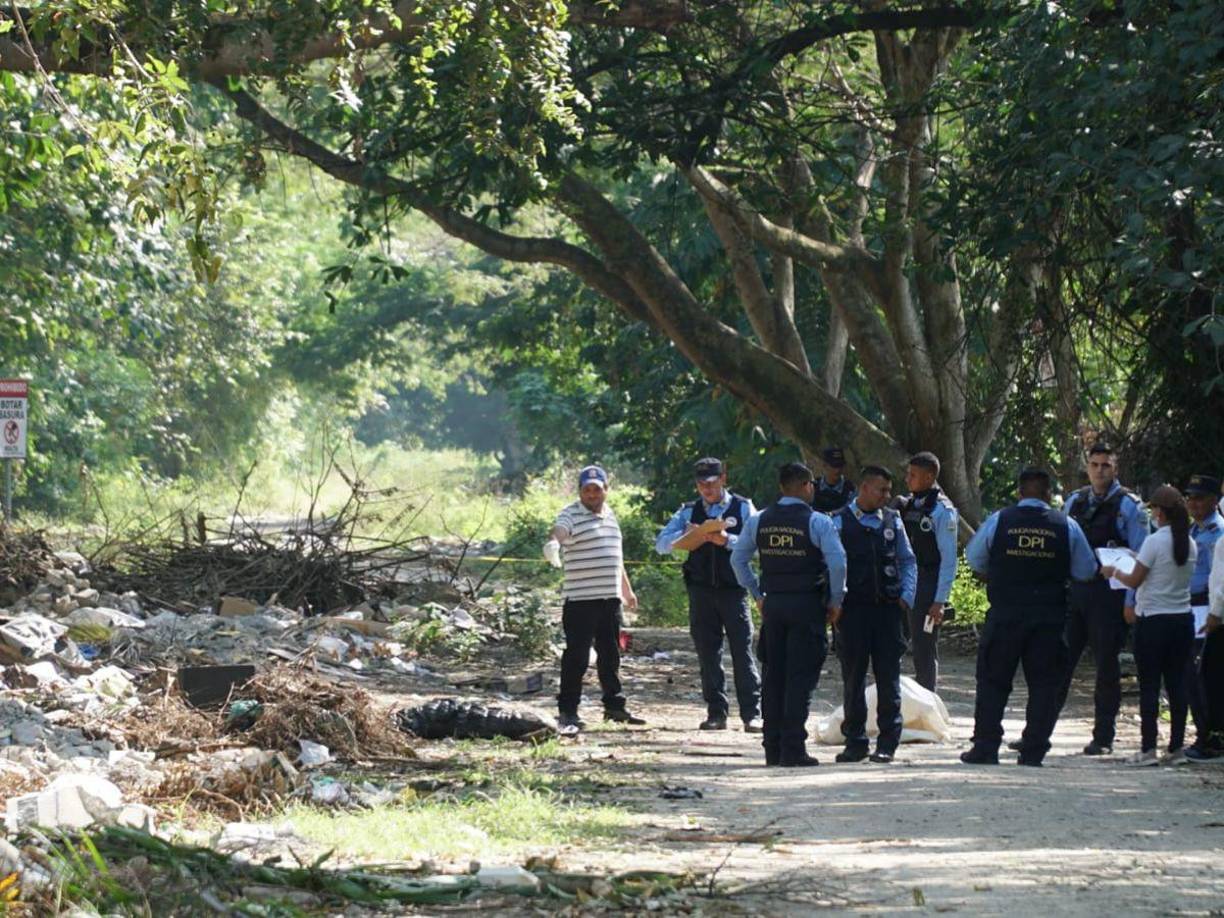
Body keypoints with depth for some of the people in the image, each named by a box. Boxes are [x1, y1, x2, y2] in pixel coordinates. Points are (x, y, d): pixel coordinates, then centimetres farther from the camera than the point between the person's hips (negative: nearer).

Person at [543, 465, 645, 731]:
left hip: (610, 598, 7)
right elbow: (558, 533, -28)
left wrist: (627, 590, 30)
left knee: (610, 655, 14)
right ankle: (567, 710, -1)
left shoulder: (610, 516, 17)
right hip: (580, 599, -7)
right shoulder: (571, 516, -7)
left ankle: (614, 705, 23)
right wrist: (553, 546, -52)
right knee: (577, 656, -5)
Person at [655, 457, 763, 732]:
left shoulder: (743, 508, 6)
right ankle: (716, 712, 10)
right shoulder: (689, 512, 12)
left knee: (742, 652, -7)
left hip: (733, 589, -3)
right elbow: (661, 544, 5)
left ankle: (751, 714, -6)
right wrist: (685, 536, -12)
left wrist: (727, 540, -18)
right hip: (701, 591, 3)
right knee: (707, 654, 4)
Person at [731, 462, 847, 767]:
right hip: (807, 604, -4)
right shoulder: (817, 522, -9)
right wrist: (835, 601, -3)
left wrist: (757, 595, 17)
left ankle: (773, 747, 13)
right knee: (800, 677, -2)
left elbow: (738, 559, 11)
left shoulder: (759, 521, 5)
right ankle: (793, 750, -6)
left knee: (773, 675, 11)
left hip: (772, 604, 4)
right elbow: (838, 562, -16)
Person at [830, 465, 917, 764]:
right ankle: (855, 742, 11)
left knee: (889, 678, 1)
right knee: (853, 679, 4)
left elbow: (908, 562, 15)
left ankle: (887, 744, 7)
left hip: (888, 608, 2)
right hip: (853, 608, -2)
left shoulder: (892, 521, 10)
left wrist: (906, 596, 3)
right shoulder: (840, 522, 0)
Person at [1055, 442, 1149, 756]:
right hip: (1072, 590, 4)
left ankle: (1103, 738, 9)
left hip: (1109, 593, -4)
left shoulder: (1128, 506, -2)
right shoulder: (1074, 502, 12)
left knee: (1106, 665, 2)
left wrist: (1130, 603, -11)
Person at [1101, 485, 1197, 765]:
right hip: (1183, 617, 6)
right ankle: (1177, 746, 10)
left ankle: (1148, 749, -3)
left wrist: (1114, 572, 9)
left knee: (1149, 686, -2)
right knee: (1176, 683, 9)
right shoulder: (1189, 544, 5)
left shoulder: (1155, 542, -14)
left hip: (1153, 621, -6)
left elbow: (1134, 581, -10)